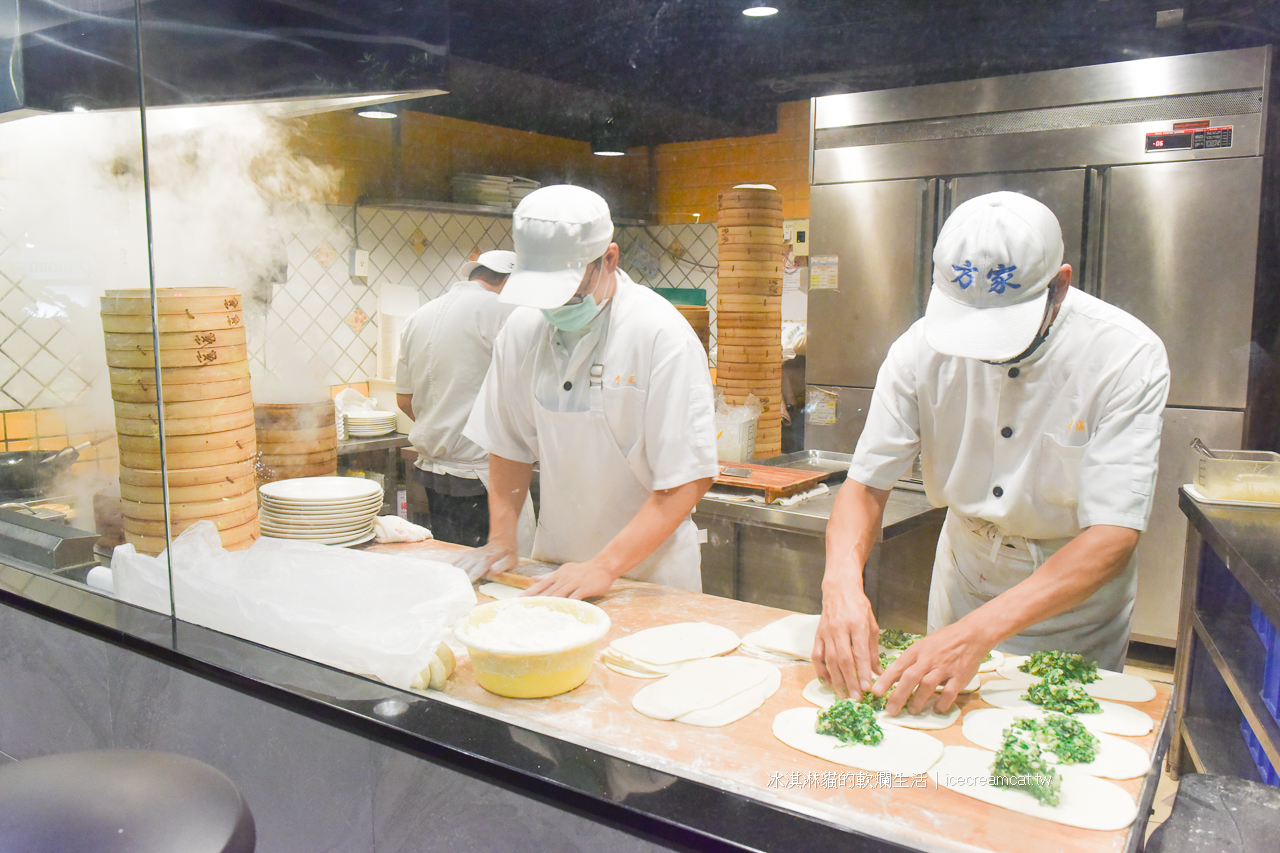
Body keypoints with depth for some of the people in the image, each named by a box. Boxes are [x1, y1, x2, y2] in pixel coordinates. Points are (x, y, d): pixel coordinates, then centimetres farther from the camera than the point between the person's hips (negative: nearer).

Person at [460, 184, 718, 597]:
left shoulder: (663, 335, -18)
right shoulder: (522, 330, -2)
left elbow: (687, 480, -19)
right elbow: (510, 445, 9)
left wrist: (604, 567, -23)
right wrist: (501, 541, 0)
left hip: (648, 570, -4)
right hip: (553, 564, 4)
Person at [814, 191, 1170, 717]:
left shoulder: (1127, 357, -27)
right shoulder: (924, 347, -19)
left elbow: (1112, 537, -32)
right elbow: (866, 483, -15)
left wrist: (980, 631, -44)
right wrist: (842, 580, -37)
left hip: (1073, 596, -2)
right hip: (964, 572, 3)